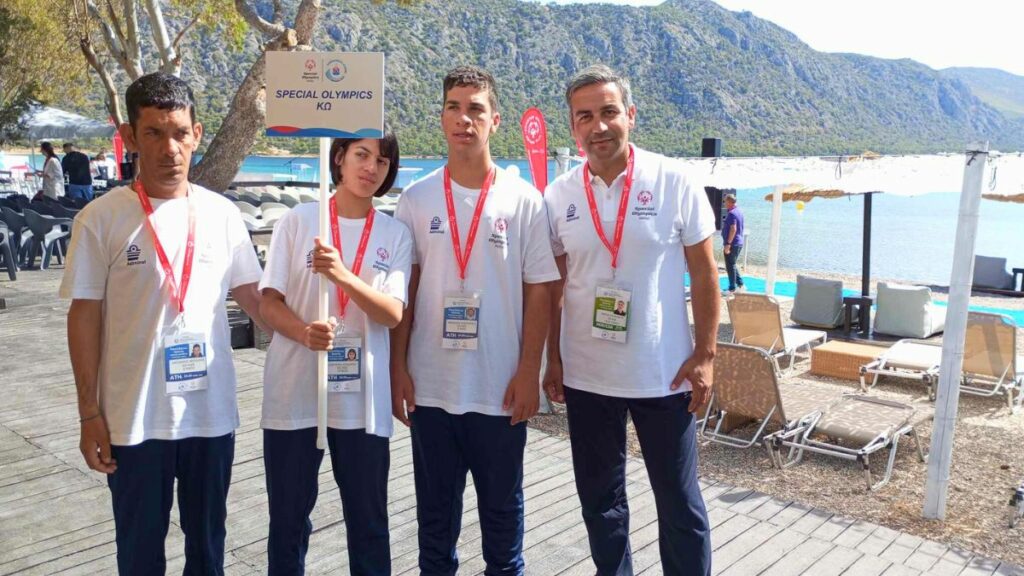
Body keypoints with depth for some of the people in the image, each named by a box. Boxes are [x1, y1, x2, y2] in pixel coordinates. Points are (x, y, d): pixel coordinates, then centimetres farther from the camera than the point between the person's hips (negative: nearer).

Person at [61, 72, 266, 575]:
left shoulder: (222, 214, 0)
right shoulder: (100, 219, -7)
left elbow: (251, 296, 6)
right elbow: (85, 316, -3)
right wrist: (89, 413, -4)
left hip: (212, 411, 2)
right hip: (133, 417, -2)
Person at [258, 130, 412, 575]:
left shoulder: (396, 234, 3)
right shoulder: (297, 221, 0)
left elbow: (392, 314, -7)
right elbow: (269, 302, -1)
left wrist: (344, 276, -25)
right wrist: (304, 332, -22)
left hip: (362, 396, 1)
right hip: (294, 391, 0)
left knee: (368, 518, 11)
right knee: (288, 515, 12)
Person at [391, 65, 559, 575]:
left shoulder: (523, 200, -3)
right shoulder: (416, 199, 2)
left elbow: (538, 291, -2)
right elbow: (405, 291, 4)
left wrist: (529, 373, -6)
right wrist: (398, 368, 0)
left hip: (501, 387, -1)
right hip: (431, 385, 2)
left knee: (502, 504, 15)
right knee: (435, 509, 16)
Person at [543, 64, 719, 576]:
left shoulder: (675, 183, -7)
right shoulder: (558, 196, 0)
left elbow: (703, 274, -3)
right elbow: (553, 286, 6)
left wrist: (704, 354, -7)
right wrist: (553, 360, 4)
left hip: (664, 375, -2)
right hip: (585, 377, 3)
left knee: (680, 501, 10)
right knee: (600, 500, 17)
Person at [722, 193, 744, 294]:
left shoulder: (732, 213, -19)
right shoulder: (739, 211, 11)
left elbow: (733, 229, -25)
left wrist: (728, 244, -24)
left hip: (732, 244, -9)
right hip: (739, 242, 9)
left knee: (730, 266, -1)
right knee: (733, 265, 19)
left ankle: (732, 288, 4)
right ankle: (740, 284, 19)